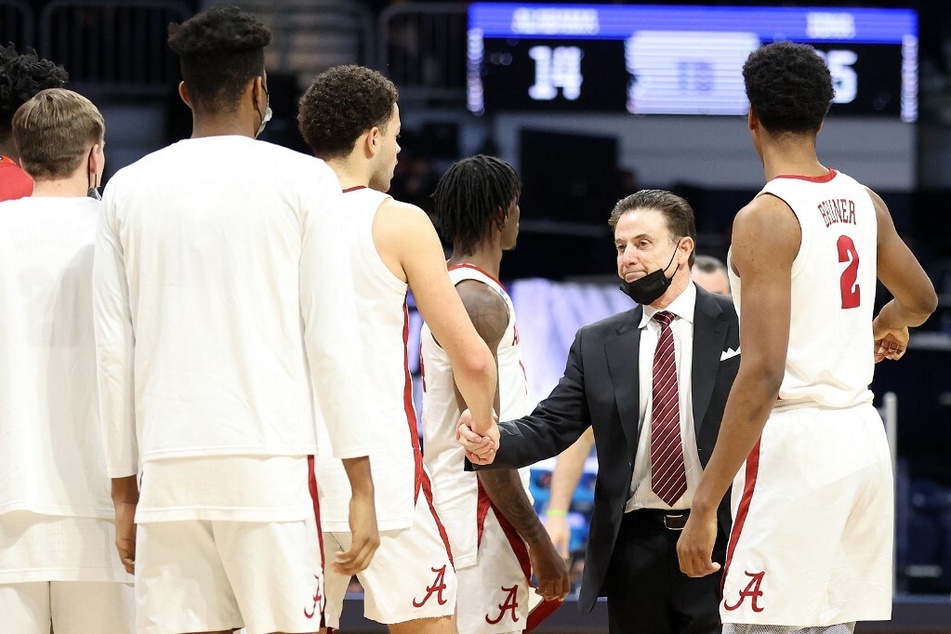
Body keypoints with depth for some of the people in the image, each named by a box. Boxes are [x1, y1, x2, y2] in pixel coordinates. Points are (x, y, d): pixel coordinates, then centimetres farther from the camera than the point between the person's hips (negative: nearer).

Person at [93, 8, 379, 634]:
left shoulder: (128, 189, 10)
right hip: (273, 464, -3)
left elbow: (114, 353, 9)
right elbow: (332, 341, -3)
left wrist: (124, 489, 15)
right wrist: (362, 485, 0)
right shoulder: (303, 181, 2)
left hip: (168, 466, 3)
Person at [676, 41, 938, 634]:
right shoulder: (863, 202, 9)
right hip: (863, 435, 8)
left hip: (796, 441, -8)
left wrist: (705, 505, -20)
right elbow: (921, 299, 27)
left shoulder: (766, 217, -14)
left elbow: (763, 373, -21)